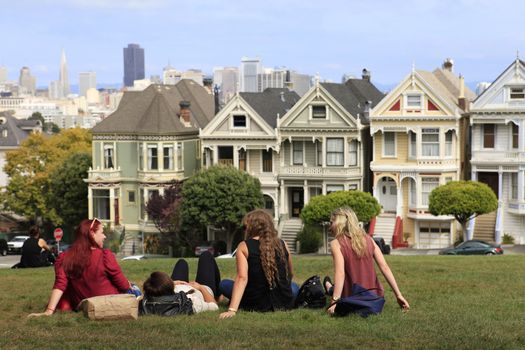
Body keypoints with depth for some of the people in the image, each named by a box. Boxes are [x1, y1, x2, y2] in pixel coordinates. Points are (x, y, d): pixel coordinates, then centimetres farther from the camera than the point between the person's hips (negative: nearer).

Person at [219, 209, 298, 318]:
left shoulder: (244, 247, -8)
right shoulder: (283, 245, 1)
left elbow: (242, 278, -20)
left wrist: (232, 309, -27)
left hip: (256, 305, -4)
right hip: (285, 304, 4)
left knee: (224, 284, 21)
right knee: (294, 286, 38)